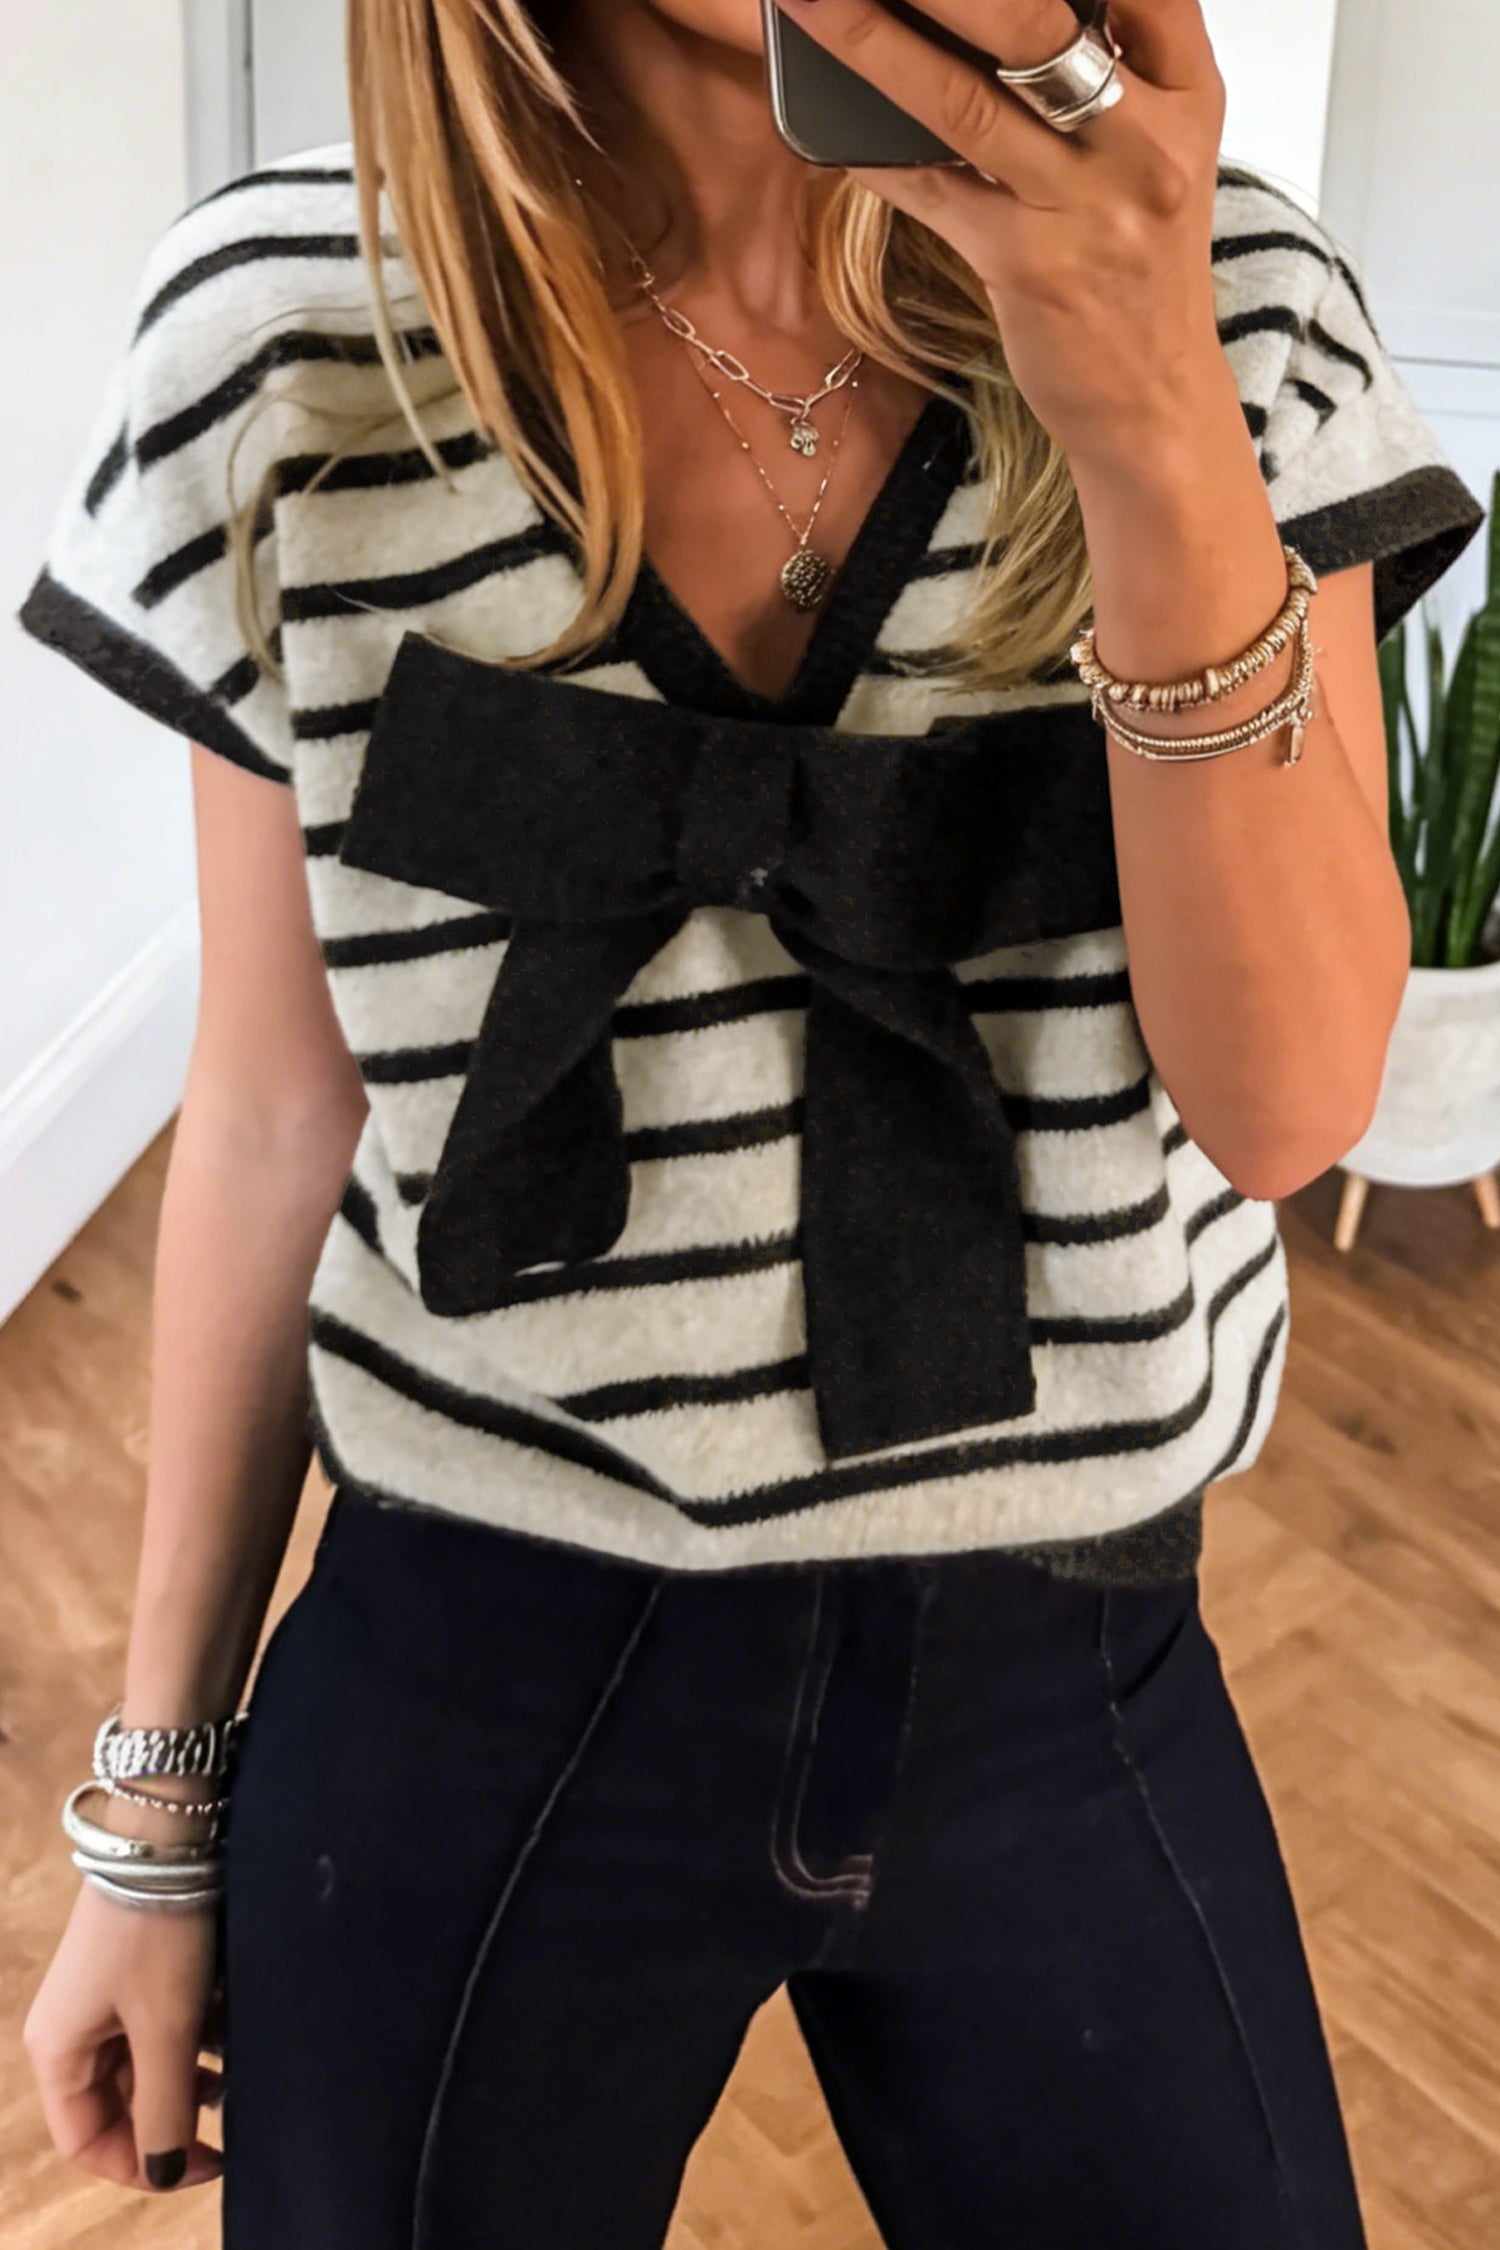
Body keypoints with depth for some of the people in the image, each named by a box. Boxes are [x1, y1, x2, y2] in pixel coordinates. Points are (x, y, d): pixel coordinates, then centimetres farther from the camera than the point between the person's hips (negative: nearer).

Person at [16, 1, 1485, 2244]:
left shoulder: (1237, 306, -8)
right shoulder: (284, 325, -9)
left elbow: (1285, 1102, -15)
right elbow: (278, 1110, -2)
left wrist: (1161, 430, -29)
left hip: (1076, 1670, 1)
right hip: (469, 1686, 0)